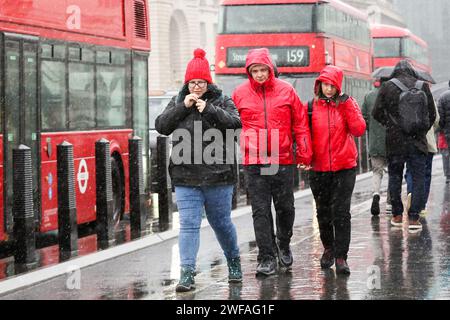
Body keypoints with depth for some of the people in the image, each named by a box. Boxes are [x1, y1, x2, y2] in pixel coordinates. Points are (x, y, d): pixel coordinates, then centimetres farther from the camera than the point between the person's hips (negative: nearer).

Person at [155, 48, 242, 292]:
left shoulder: (222, 101, 3)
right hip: (186, 177, 1)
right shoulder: (178, 102, 9)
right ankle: (187, 273, -9)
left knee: (221, 223, 13)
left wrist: (209, 109, -19)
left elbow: (235, 123, -12)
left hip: (217, 176, -1)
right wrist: (183, 107, -11)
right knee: (188, 225, -7)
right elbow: (161, 126, -2)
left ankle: (234, 263, 34)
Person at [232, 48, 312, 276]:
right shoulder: (240, 93, 2)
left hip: (283, 159, 1)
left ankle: (283, 244, 36)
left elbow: (300, 123, 7)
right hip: (253, 161, 0)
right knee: (260, 211, -2)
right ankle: (266, 258, 1)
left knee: (285, 207, 11)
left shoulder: (286, 90, 2)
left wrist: (304, 153, 4)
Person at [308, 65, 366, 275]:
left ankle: (341, 256, -5)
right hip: (319, 169, 2)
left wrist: (346, 105, -15)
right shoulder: (312, 106, 3)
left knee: (341, 212, -7)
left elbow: (358, 130, -9)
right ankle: (328, 248, 32)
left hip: (345, 167, -2)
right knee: (323, 211, 12)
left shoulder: (348, 103, 2)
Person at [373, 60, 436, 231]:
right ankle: (413, 218, -2)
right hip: (417, 140, 0)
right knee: (418, 178, 4)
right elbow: (432, 113, 3)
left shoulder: (387, 87, -1)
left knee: (395, 177, 13)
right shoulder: (422, 86, 0)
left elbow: (377, 112, 0)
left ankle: (397, 215, 16)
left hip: (394, 140, 0)